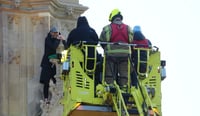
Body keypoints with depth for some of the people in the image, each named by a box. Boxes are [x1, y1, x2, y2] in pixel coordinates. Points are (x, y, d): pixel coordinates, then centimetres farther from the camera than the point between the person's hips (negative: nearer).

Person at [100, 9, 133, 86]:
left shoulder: (107, 28, -1)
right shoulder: (128, 28, 9)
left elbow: (102, 41, 3)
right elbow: (132, 41, 10)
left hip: (111, 54, -2)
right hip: (125, 54, 2)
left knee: (110, 73, 4)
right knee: (124, 73, 8)